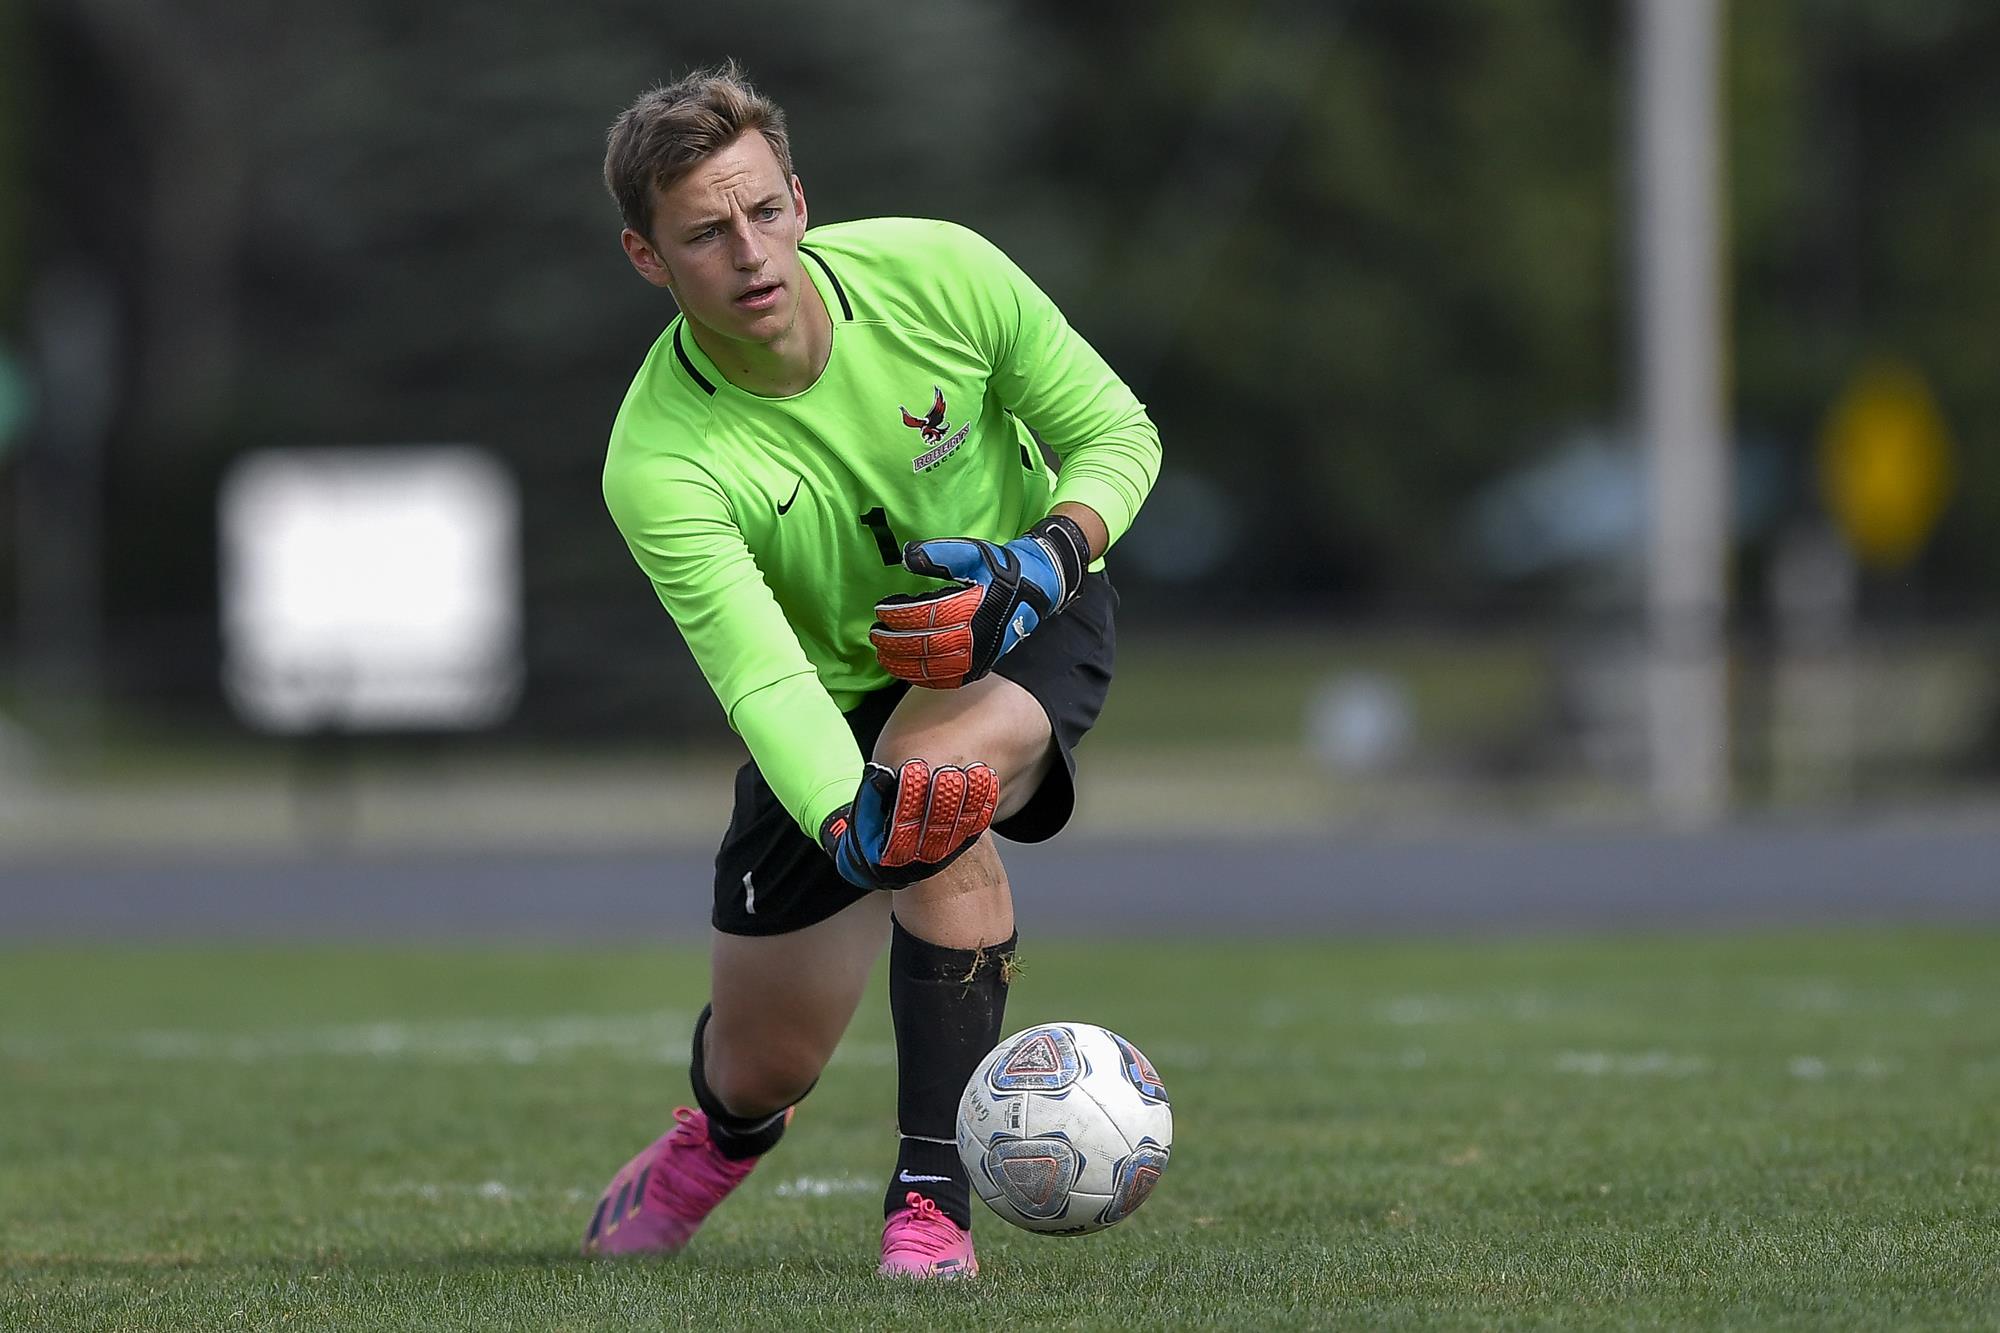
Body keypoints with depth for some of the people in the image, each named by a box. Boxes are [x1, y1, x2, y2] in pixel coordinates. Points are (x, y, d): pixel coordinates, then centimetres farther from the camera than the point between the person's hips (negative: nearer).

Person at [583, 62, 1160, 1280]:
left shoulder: (940, 273, -24)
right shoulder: (658, 466, -29)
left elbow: (1117, 432, -9)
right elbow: (764, 677, -38)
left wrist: (1047, 558, -29)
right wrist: (848, 825, -57)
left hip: (1022, 625, -1)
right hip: (838, 687, 1)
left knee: (933, 778, -37)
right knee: (766, 1062, 6)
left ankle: (935, 1201, -30)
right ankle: (726, 1131, 49)